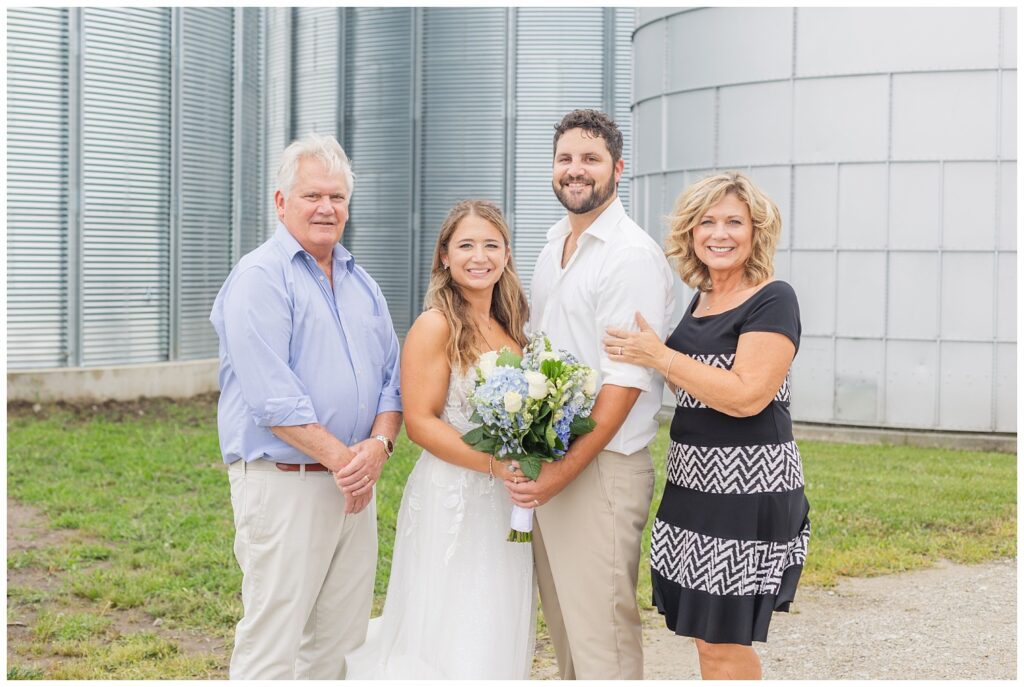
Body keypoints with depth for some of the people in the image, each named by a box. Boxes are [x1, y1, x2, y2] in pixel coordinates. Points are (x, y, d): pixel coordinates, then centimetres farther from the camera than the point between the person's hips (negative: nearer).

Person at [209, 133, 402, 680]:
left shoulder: (360, 282, 17)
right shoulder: (259, 278, -8)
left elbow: (392, 374, 13)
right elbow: (272, 396, -17)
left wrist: (378, 444, -6)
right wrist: (341, 458, -15)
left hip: (354, 488, 8)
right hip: (283, 485, -7)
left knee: (340, 640, 12)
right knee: (271, 650, -5)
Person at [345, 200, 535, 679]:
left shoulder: (511, 326, 11)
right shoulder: (435, 325, -10)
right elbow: (419, 420, -16)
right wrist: (495, 464, -24)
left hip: (508, 504, 7)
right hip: (452, 500, -7)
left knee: (497, 637, 14)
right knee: (449, 641, 1)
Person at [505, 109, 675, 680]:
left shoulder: (633, 256, -13)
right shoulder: (556, 245, 15)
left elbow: (625, 381, -18)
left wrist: (566, 471, -21)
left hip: (600, 470, -8)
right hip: (547, 467, 8)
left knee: (602, 636, -5)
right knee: (563, 626, 15)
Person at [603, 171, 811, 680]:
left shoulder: (772, 301, -11)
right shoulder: (702, 298, 14)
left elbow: (746, 396, -21)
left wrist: (659, 357, -16)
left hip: (747, 490, -8)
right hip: (695, 485, 9)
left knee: (723, 643, -2)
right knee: (709, 636, 15)